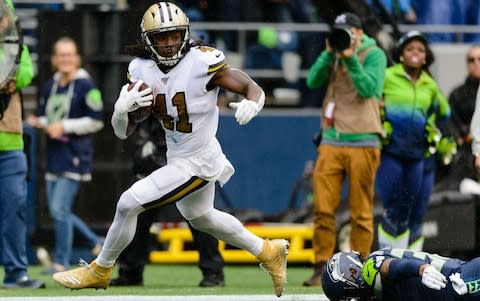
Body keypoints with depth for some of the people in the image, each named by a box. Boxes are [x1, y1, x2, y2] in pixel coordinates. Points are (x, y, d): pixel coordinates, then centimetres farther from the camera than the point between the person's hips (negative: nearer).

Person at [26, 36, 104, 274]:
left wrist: (65, 127, -15)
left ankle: (61, 262, -4)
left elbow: (96, 121, -10)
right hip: (54, 156, 8)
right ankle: (96, 244, 26)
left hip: (74, 156, -8)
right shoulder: (50, 86, 14)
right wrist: (39, 123, 0)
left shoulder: (85, 86, -7)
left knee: (60, 209, -12)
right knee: (57, 210, 10)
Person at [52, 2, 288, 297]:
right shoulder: (142, 70, -7)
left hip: (199, 162, -8)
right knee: (200, 218, 30)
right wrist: (122, 109, -26)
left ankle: (100, 270, 13)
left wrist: (250, 105, -40)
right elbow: (123, 132, -4)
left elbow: (254, 89, -17)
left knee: (129, 204, -10)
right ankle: (268, 251, 49)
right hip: (178, 158, 8)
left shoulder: (203, 62, -23)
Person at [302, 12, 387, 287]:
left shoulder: (374, 55, 1)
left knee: (361, 212, 0)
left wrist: (351, 59, -18)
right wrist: (329, 53, -8)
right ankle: (322, 268, -1)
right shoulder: (334, 55, 14)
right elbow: (313, 81, 1)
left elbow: (368, 88, -13)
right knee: (323, 208, -4)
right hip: (331, 142, 4)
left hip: (362, 143, -4)